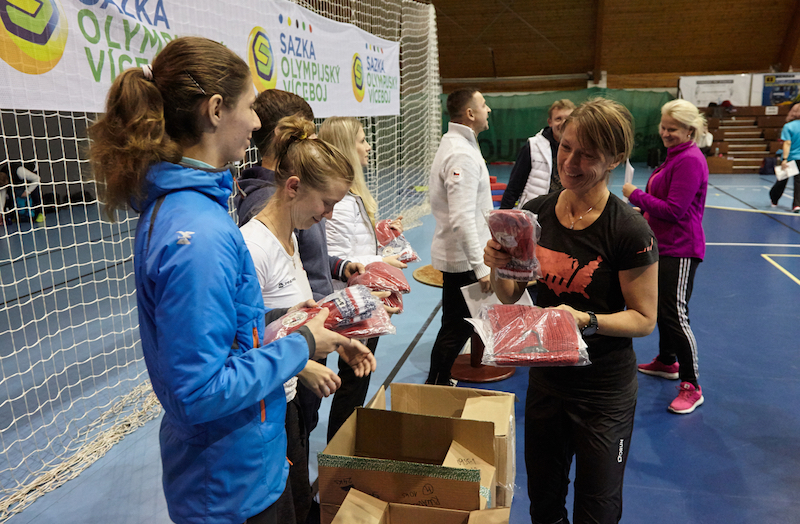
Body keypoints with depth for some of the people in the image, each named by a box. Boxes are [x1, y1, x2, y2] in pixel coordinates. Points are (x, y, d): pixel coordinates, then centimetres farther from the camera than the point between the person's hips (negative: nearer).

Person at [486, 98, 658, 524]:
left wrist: (586, 320, -30)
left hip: (605, 391, -4)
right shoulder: (535, 213, -6)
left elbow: (644, 318, -13)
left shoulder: (629, 230, -19)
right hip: (546, 376, 4)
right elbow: (510, 296, 1)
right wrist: (498, 267, -20)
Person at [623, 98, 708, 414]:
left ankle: (691, 386, 0)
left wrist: (635, 195, -14)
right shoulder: (676, 156, 14)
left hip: (679, 249, -11)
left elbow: (674, 210, -22)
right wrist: (644, 210, 8)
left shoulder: (690, 160, -18)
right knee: (661, 306, 21)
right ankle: (667, 362, 39)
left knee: (675, 314, -10)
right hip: (664, 245, 11)